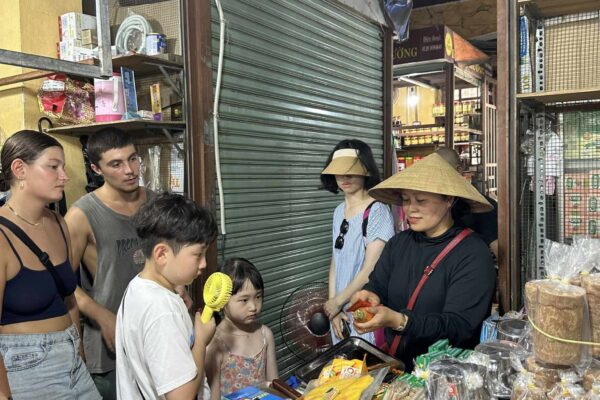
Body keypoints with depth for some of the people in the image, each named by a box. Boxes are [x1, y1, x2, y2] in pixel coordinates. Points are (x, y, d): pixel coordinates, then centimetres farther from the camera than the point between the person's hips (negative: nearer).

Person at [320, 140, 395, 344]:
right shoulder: (339, 211, 7)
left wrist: (337, 301, -9)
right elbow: (335, 261, 8)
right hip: (342, 311, 7)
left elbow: (371, 270, -18)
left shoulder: (377, 211, -15)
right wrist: (333, 307, -1)